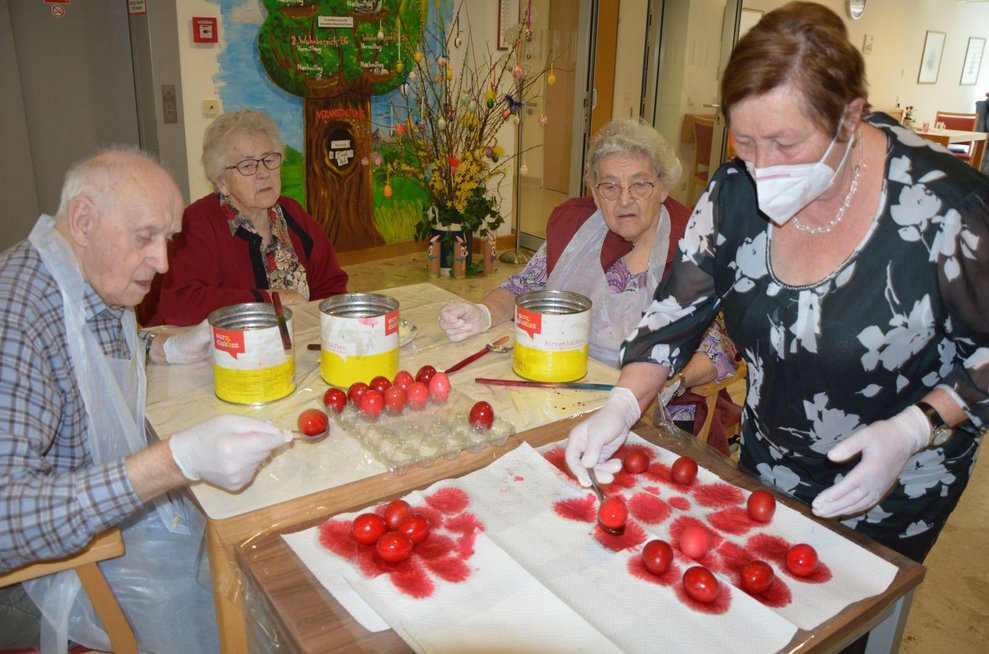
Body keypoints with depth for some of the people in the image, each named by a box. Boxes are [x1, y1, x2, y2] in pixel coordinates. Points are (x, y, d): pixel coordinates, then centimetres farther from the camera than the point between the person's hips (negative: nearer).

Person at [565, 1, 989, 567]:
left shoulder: (942, 205, -26)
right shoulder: (736, 193, -15)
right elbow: (674, 316, -11)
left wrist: (912, 430, -27)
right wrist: (621, 408, -25)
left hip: (896, 492, -4)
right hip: (768, 466, 4)